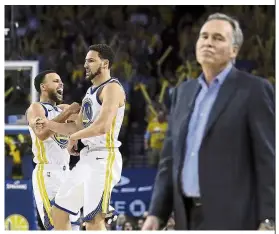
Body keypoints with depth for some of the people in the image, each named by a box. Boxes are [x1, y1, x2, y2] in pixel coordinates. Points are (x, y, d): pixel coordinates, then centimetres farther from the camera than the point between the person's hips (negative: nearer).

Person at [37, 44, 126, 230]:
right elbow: (78, 127, 24)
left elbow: (102, 126, -23)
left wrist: (75, 136, -8)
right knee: (59, 211, 13)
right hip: (87, 158, 10)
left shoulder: (112, 88, -11)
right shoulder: (90, 92, 19)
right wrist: (49, 124, 10)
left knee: (94, 220, -15)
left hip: (104, 159, -10)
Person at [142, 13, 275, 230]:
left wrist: (268, 221, -15)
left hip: (231, 219, -7)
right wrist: (157, 213, 10)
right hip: (190, 218, 7)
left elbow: (268, 160, -9)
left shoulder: (254, 90, -4)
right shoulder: (184, 91, 17)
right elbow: (171, 158, 18)